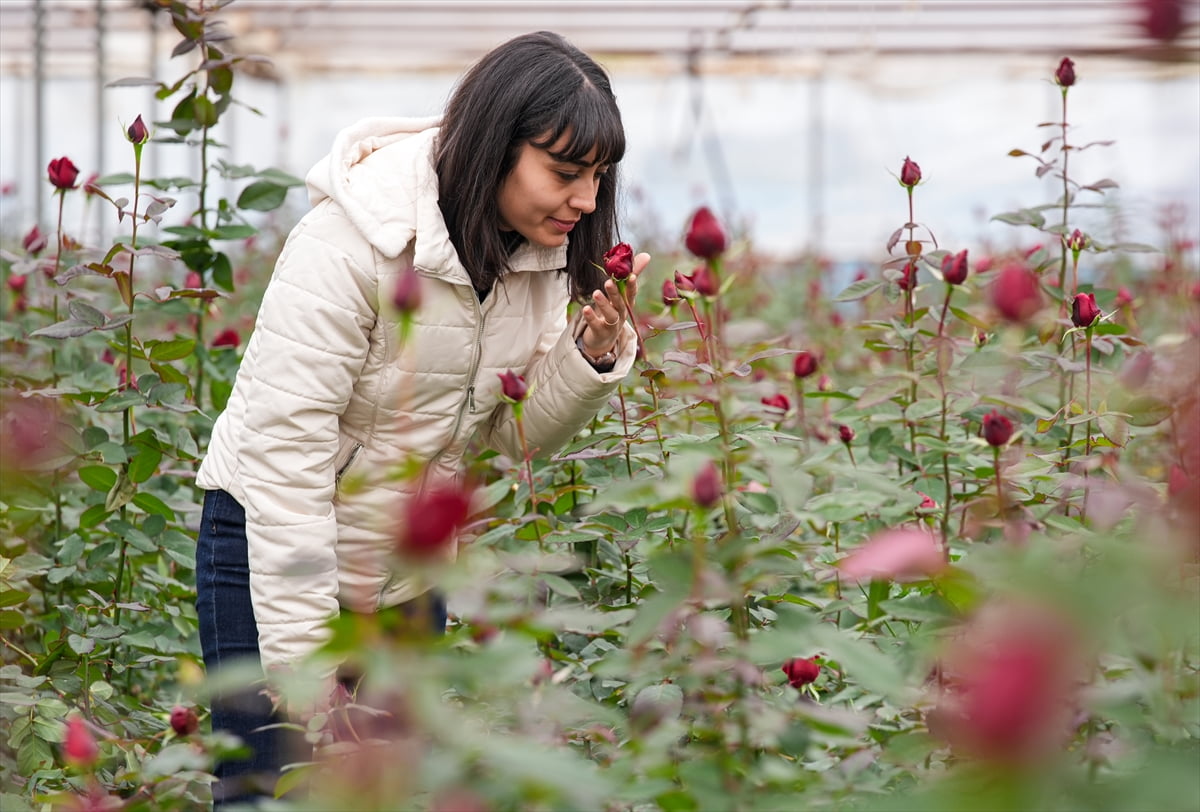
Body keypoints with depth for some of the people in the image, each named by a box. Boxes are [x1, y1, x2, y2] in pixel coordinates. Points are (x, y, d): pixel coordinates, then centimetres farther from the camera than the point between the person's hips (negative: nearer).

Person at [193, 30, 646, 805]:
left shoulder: (542, 252, -4)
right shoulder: (351, 242, -25)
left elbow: (513, 436, 3)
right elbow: (284, 452, -25)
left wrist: (594, 353, -17)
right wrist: (302, 662, -26)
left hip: (408, 569, 6)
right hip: (275, 554, -6)